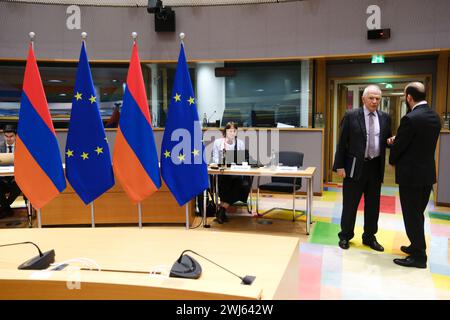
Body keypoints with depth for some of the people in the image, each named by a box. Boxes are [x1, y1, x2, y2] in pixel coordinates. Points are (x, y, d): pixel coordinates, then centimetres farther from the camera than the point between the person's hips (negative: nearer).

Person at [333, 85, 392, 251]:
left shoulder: (385, 117, 6)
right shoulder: (351, 116, -6)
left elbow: (386, 140, 13)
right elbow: (342, 142, -6)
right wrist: (340, 166, -9)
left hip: (375, 166, 4)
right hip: (355, 166, -4)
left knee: (373, 205, 13)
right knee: (350, 204, 7)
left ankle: (369, 237, 29)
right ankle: (345, 236, 23)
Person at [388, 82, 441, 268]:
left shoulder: (410, 119, -21)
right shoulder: (435, 117, 6)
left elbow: (398, 147, -13)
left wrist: (393, 160, 7)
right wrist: (396, 141, 9)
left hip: (411, 175, -8)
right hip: (427, 173, 8)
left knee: (412, 216, 2)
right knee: (418, 214, 20)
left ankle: (418, 257, 11)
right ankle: (417, 247, 34)